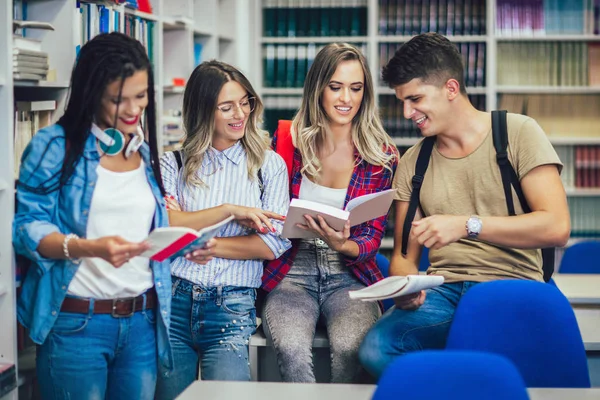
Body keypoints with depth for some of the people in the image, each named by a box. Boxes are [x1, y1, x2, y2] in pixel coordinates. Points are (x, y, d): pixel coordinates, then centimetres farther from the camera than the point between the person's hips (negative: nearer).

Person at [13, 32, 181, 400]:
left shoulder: (150, 153, 13)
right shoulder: (55, 145, -4)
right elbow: (27, 226, -10)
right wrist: (90, 248, -26)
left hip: (142, 322, 5)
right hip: (76, 322, -5)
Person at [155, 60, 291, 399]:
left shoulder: (269, 164, 9)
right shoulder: (173, 164, 10)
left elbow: (274, 244, -2)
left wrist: (207, 246, -7)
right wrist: (229, 210, -11)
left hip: (230, 307, -1)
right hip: (174, 298, 1)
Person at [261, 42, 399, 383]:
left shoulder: (382, 155, 3)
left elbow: (373, 237, 3)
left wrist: (342, 245, -19)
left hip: (350, 276, 0)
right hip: (291, 273, 0)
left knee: (350, 348, -31)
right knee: (292, 349, -31)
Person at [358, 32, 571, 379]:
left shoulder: (517, 133, 2)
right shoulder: (412, 163, 16)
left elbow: (557, 227, -9)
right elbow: (404, 255, 16)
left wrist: (467, 225, -17)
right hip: (443, 294, 4)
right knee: (376, 348, -28)